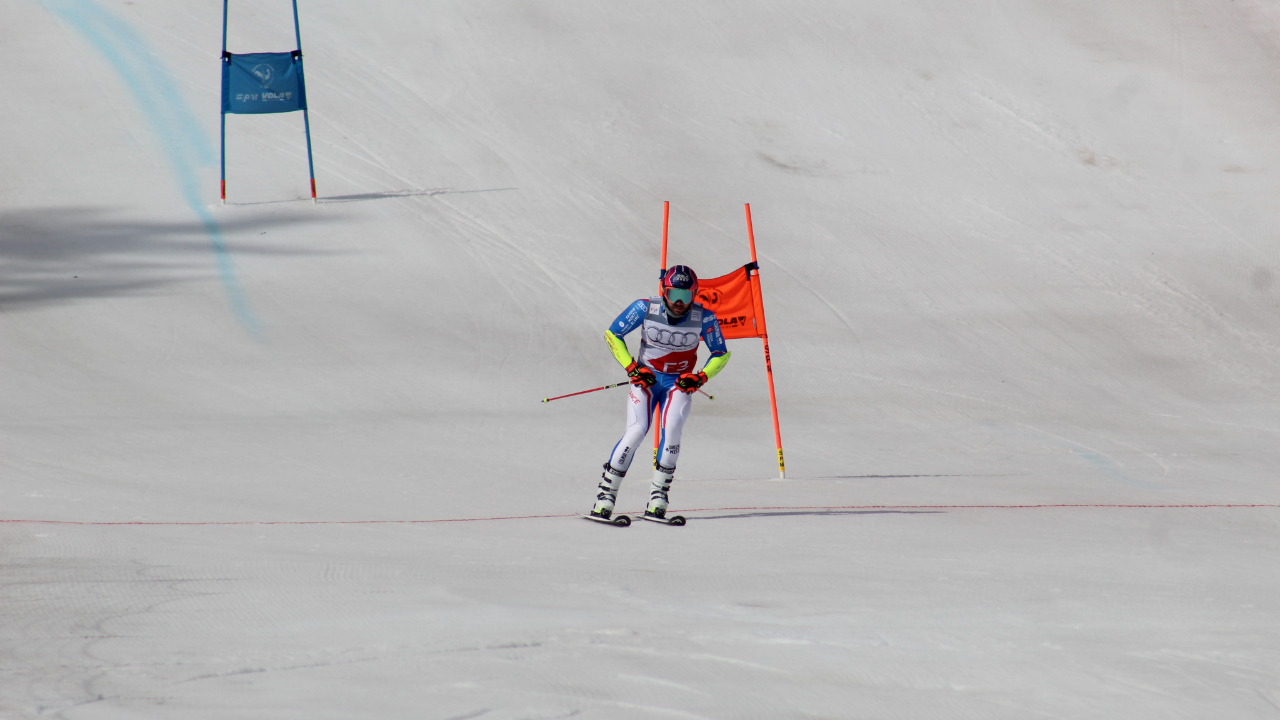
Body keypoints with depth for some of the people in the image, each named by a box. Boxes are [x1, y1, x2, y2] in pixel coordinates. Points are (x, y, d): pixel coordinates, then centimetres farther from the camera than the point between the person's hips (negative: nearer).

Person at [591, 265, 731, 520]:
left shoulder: (704, 319, -12)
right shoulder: (645, 308, -14)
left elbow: (720, 354, 2)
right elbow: (612, 334, -3)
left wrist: (700, 377, -13)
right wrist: (631, 367, -11)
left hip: (679, 383, 1)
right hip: (646, 379, -1)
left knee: (671, 429, -24)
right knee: (636, 432, -19)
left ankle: (658, 497, -14)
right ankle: (605, 496, -14)